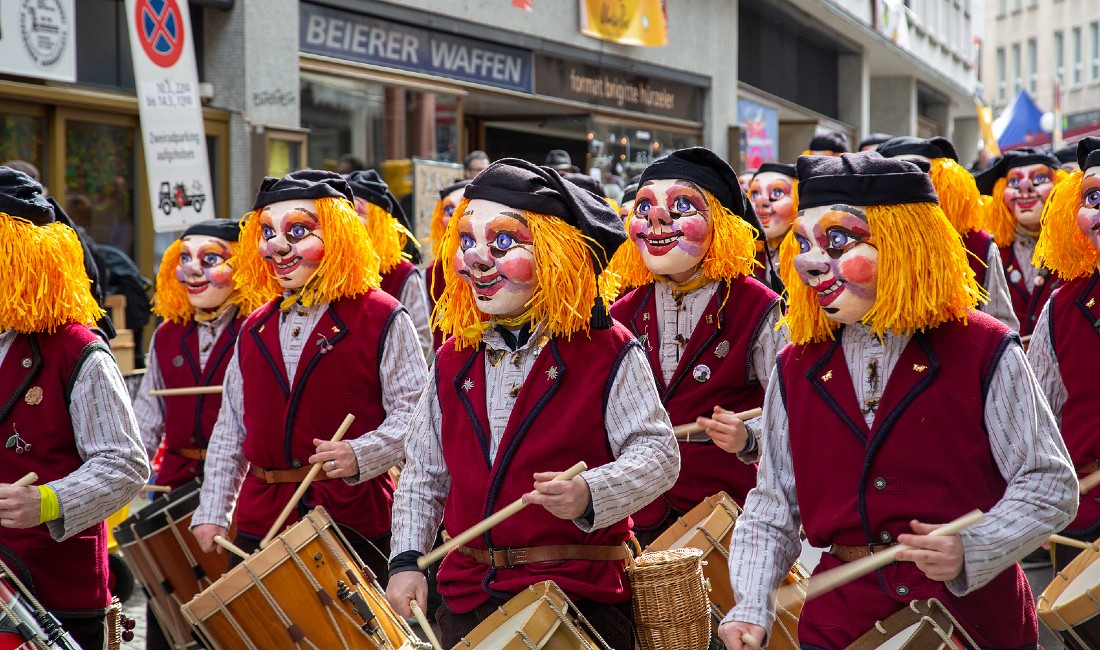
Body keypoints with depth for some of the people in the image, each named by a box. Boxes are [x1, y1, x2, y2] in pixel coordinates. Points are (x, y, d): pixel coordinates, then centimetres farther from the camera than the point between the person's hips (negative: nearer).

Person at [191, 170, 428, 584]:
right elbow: (230, 429, 18)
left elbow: (415, 410, -8)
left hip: (353, 521, -5)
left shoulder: (381, 319, -3)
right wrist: (212, 513, 12)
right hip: (260, 525, 5)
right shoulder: (254, 330, 15)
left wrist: (361, 454, -23)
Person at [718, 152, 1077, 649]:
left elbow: (1049, 483, -6)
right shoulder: (797, 368, 6)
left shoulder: (984, 352, -6)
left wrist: (973, 550, -22)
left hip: (974, 605, -3)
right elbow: (771, 508, 9)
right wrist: (750, 608, -6)